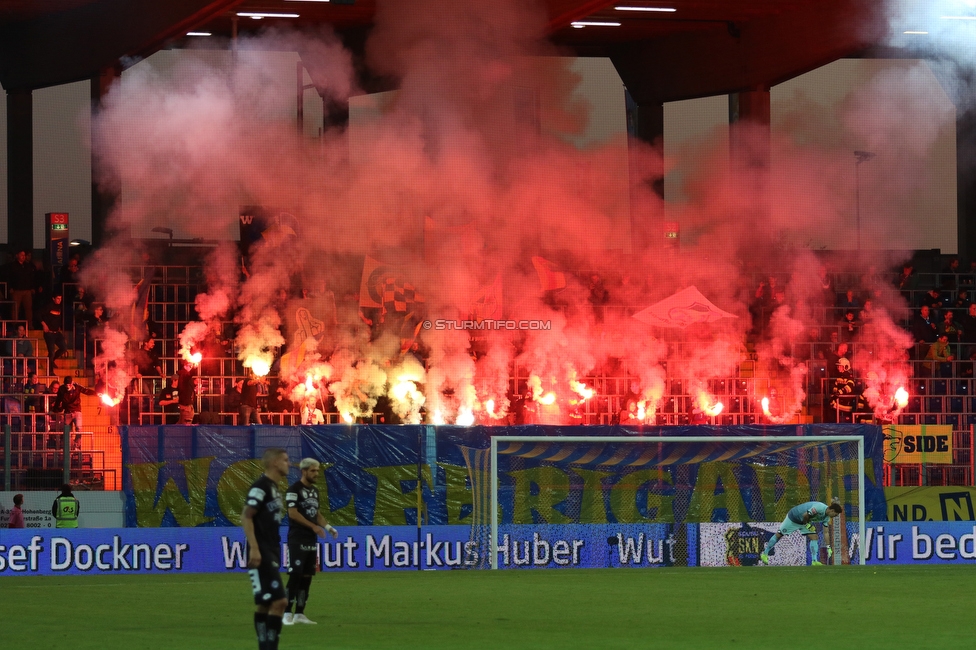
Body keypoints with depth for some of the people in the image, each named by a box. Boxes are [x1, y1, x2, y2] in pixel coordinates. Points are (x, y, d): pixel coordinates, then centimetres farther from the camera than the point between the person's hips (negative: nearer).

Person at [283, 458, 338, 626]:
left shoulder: (314, 490, 16)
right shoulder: (294, 489, -9)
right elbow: (293, 513, -16)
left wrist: (328, 527, 6)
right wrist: (313, 526, -18)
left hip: (311, 541, 8)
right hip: (297, 540, -8)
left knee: (307, 577, 7)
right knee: (295, 575, -12)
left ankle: (299, 614, 12)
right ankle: (287, 613, -10)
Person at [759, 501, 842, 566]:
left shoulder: (826, 517, -5)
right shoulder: (819, 508, -34)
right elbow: (805, 515, -36)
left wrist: (828, 548, 1)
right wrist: (807, 524, -19)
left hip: (805, 521, 7)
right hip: (793, 518, -7)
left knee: (814, 537, -8)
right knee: (779, 534, 5)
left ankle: (814, 561, -9)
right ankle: (764, 554, 19)